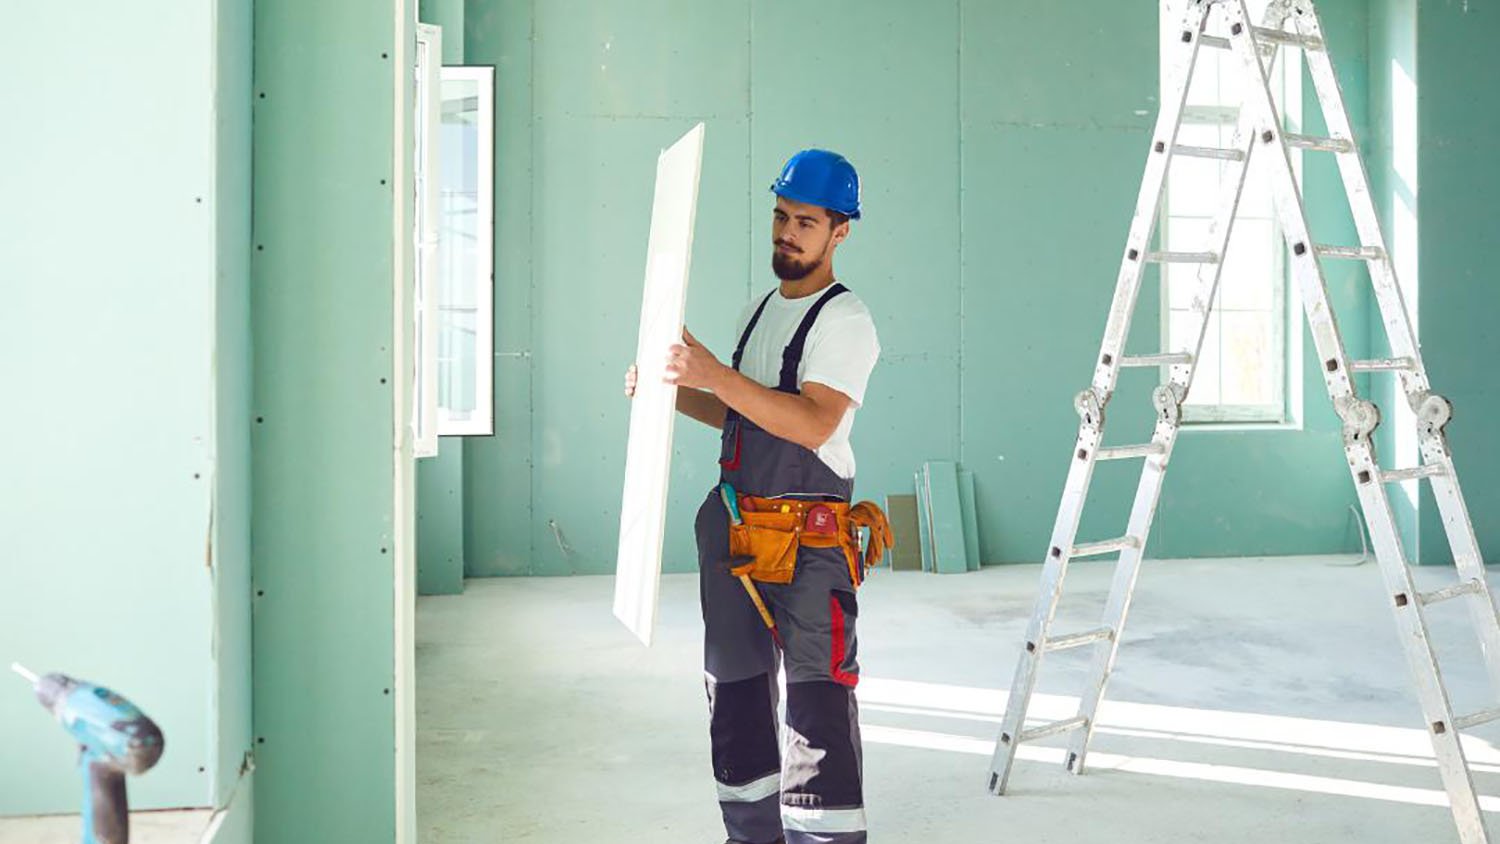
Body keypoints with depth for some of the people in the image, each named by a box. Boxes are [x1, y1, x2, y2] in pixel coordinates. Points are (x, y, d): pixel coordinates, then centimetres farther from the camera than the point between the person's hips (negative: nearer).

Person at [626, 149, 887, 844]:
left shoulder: (845, 319, -10)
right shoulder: (761, 309, 17)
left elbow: (811, 424, -24)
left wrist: (713, 373, -30)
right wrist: (668, 391, 11)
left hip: (810, 539, -8)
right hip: (735, 529, 9)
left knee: (817, 698, -11)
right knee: (735, 687, 14)